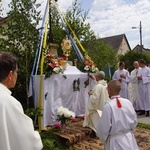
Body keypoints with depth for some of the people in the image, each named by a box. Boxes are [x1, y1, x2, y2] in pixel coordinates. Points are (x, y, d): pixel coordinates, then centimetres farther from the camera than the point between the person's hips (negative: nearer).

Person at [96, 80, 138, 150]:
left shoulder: (108, 105, -22)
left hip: (115, 141, -4)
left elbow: (104, 126, -16)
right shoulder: (128, 102, -8)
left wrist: (103, 138, 3)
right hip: (129, 138, 5)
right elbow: (134, 121, 3)